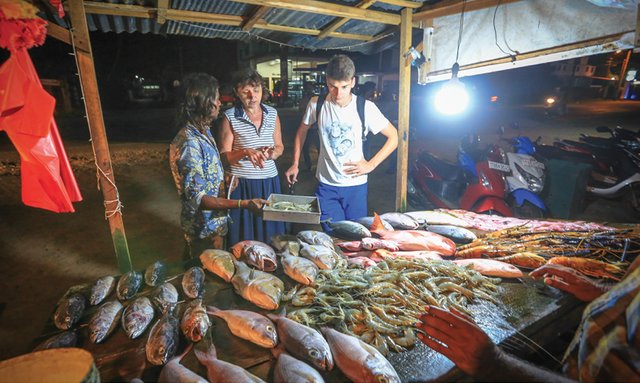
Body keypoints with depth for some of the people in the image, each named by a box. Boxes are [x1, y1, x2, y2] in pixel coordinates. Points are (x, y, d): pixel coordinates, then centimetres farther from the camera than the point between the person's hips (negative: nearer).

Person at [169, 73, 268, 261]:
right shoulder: (189, 144, -28)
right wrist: (243, 204, -33)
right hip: (204, 229, -9)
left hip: (215, 221, 9)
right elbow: (197, 199, -28)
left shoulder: (204, 131, 2)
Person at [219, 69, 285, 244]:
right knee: (244, 236, 6)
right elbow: (224, 156, -5)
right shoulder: (230, 117, -6)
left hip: (269, 182, 3)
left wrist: (272, 153, -10)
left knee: (270, 233, 12)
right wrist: (245, 152, -23)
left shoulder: (272, 113, 4)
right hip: (241, 184, -3)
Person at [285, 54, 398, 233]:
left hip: (356, 185, 0)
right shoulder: (316, 104, -6)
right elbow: (302, 131, 11)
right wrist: (295, 164, 9)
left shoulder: (365, 107, -10)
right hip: (326, 185, 1)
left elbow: (393, 137, -2)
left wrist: (370, 165, -9)